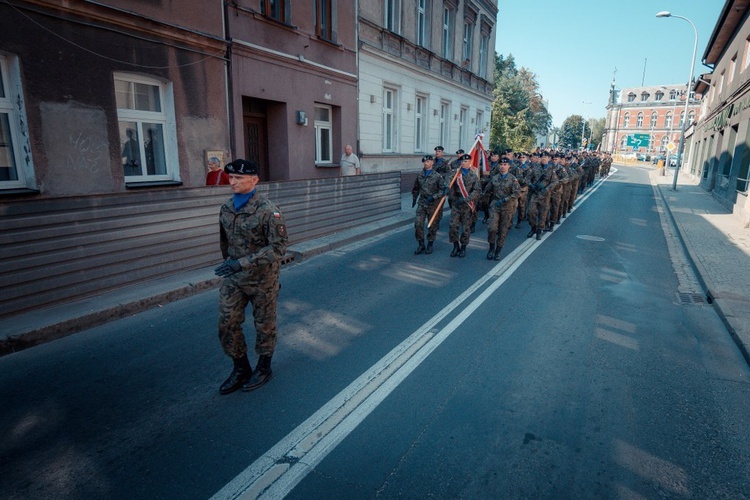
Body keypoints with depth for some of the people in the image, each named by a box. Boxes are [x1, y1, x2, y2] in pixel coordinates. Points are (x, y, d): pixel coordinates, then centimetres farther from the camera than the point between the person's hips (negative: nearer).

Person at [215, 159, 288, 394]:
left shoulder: (267, 210, -19)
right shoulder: (227, 208, 2)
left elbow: (279, 247, -22)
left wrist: (244, 263, -28)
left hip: (262, 278, -6)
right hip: (233, 278, 6)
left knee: (264, 325, 11)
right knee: (226, 324, 7)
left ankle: (263, 369, 33)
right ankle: (241, 369, 28)